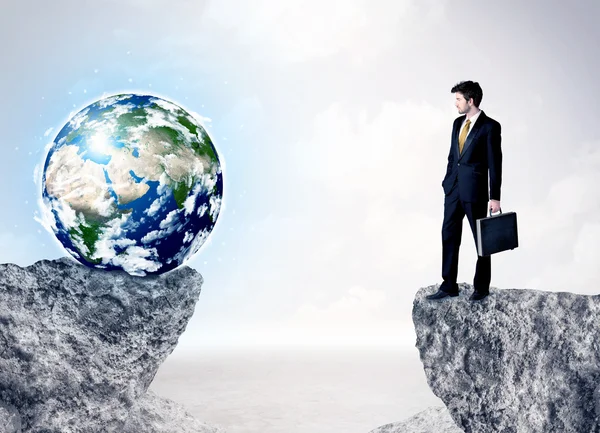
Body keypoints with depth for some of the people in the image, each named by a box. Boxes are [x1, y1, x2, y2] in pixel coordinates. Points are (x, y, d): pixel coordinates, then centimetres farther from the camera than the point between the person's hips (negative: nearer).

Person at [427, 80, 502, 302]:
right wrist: (447, 182, 13)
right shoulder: (458, 123, 12)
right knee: (449, 236, 6)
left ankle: (481, 287, 19)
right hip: (453, 188, 7)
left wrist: (494, 197, -13)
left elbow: (495, 163, -11)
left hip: (475, 190, -6)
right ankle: (449, 286, 14)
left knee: (481, 240, 6)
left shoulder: (490, 126, -9)